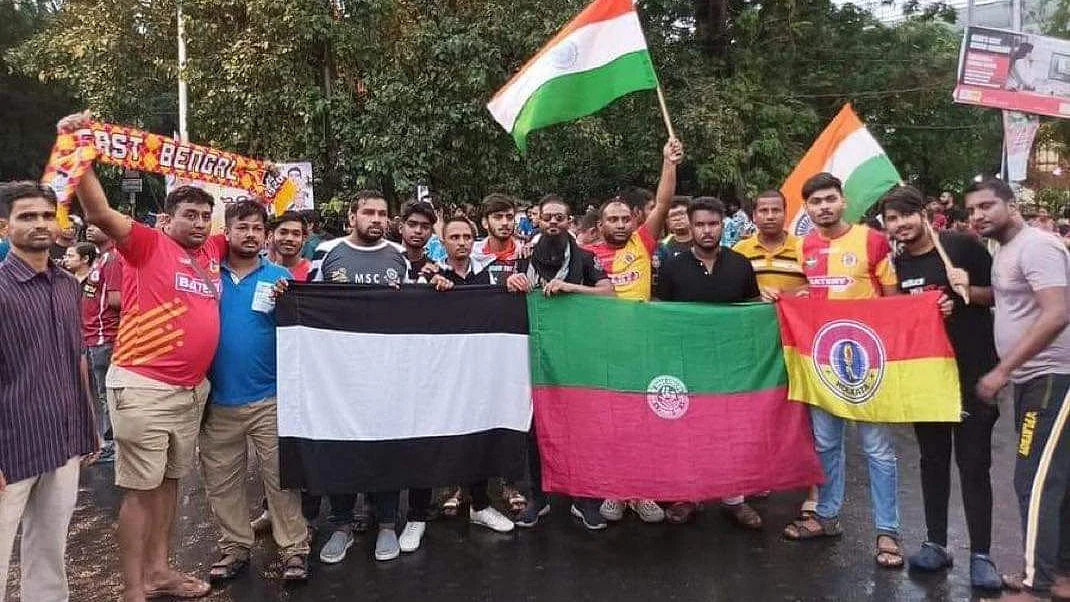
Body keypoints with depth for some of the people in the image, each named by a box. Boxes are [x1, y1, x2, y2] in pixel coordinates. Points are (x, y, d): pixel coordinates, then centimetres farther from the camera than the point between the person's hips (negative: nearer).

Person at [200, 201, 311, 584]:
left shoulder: (280, 277, 1)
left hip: (269, 399, -2)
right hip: (217, 400, 2)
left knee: (280, 477, 2)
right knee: (221, 480, 12)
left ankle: (293, 549, 12)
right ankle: (235, 546, 27)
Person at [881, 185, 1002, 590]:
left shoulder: (962, 246, -6)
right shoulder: (895, 266, 4)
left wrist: (969, 290, -19)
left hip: (973, 372, -4)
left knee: (973, 463, 0)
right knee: (933, 460, 12)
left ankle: (981, 555, 9)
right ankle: (936, 544, 23)